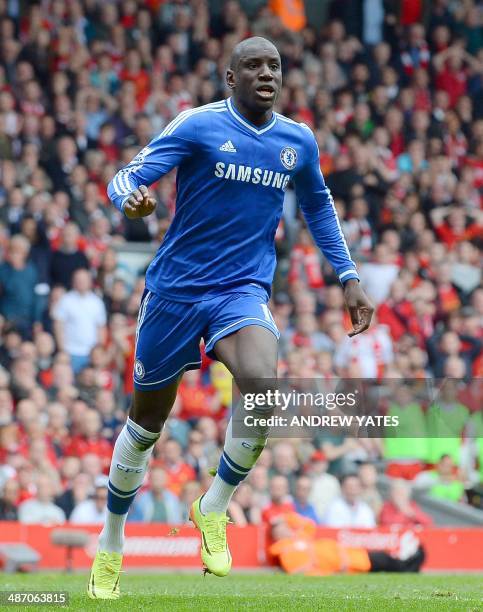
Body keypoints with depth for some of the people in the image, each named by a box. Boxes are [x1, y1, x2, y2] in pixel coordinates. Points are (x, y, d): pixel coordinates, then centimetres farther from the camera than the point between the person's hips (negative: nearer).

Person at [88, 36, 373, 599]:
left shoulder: (298, 141, 5)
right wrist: (130, 199, -39)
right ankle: (110, 544, 31)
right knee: (147, 421, 8)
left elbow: (318, 206, 23)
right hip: (175, 288, -2)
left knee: (260, 383, -29)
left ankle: (214, 507, -6)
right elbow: (127, 176, -15)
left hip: (243, 291, 2)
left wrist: (348, 278, 19)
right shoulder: (198, 125, -8)